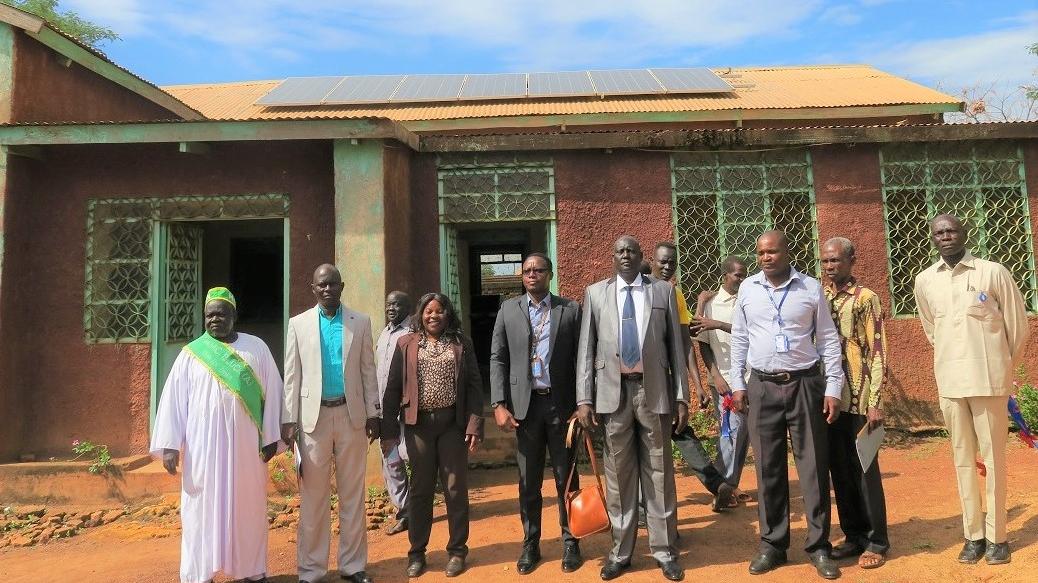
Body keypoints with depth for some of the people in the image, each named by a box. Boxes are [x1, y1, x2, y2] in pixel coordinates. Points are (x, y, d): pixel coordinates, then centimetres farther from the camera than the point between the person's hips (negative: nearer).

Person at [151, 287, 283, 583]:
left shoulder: (256, 347, 4)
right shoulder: (191, 353, 4)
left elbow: (271, 392, 3)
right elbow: (172, 399, 2)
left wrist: (270, 437, -2)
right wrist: (169, 445, -6)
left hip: (245, 444, 0)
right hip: (203, 445, 0)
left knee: (248, 506, 8)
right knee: (203, 508, 5)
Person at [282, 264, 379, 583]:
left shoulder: (360, 322, 6)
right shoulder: (298, 323, 4)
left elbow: (368, 371, 5)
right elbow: (292, 376, 3)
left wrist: (373, 413, 2)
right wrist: (288, 419, -3)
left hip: (351, 415, 1)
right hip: (314, 415, -1)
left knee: (353, 494, 8)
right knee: (313, 496, 4)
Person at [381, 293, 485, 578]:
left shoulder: (462, 343, 4)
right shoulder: (406, 344, 5)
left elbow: (474, 385, 1)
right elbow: (393, 388, 4)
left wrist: (474, 424, -7)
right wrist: (389, 429, -1)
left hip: (452, 422, 0)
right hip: (418, 423, 1)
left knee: (455, 488, 6)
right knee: (420, 489, 9)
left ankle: (457, 551, 20)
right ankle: (417, 552, 23)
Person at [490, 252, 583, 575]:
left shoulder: (571, 309, 2)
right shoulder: (508, 309, 6)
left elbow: (581, 359, 1)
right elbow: (498, 359, 4)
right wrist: (499, 404, -4)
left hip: (562, 403, -1)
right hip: (524, 404, 1)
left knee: (566, 478, 9)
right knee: (528, 481, 10)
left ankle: (570, 542, 24)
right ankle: (531, 544, 24)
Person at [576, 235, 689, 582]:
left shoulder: (663, 291, 7)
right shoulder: (595, 293, 7)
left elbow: (676, 346, 6)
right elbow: (586, 348, 4)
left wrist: (681, 396, 1)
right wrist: (584, 398, -2)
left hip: (654, 390, 0)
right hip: (613, 391, 0)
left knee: (659, 473, 8)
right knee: (619, 475, 8)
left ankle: (664, 551, 20)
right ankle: (620, 552, 21)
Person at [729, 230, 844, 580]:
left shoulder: (811, 288, 0)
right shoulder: (747, 289, 5)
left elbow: (828, 340, 2)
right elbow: (739, 339, 9)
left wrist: (833, 388, -3)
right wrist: (737, 384, 5)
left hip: (805, 384, -1)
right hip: (762, 387, 2)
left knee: (813, 467, 4)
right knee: (768, 469, 7)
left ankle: (818, 546, 17)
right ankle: (772, 545, 19)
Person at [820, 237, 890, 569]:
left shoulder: (866, 298, -3)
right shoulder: (819, 299, 11)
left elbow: (877, 352, -7)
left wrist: (875, 402, -13)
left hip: (858, 399, -5)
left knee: (865, 469, 3)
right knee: (839, 470, 11)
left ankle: (877, 541, 15)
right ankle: (853, 535, 23)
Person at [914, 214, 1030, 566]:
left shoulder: (993, 272, -5)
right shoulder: (924, 281, 4)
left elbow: (1018, 326, 2)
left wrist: (1000, 367, 9)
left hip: (988, 380, -3)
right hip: (949, 382, 3)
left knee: (993, 458, 4)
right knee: (962, 458, 8)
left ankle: (997, 536, 15)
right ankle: (973, 535, 18)